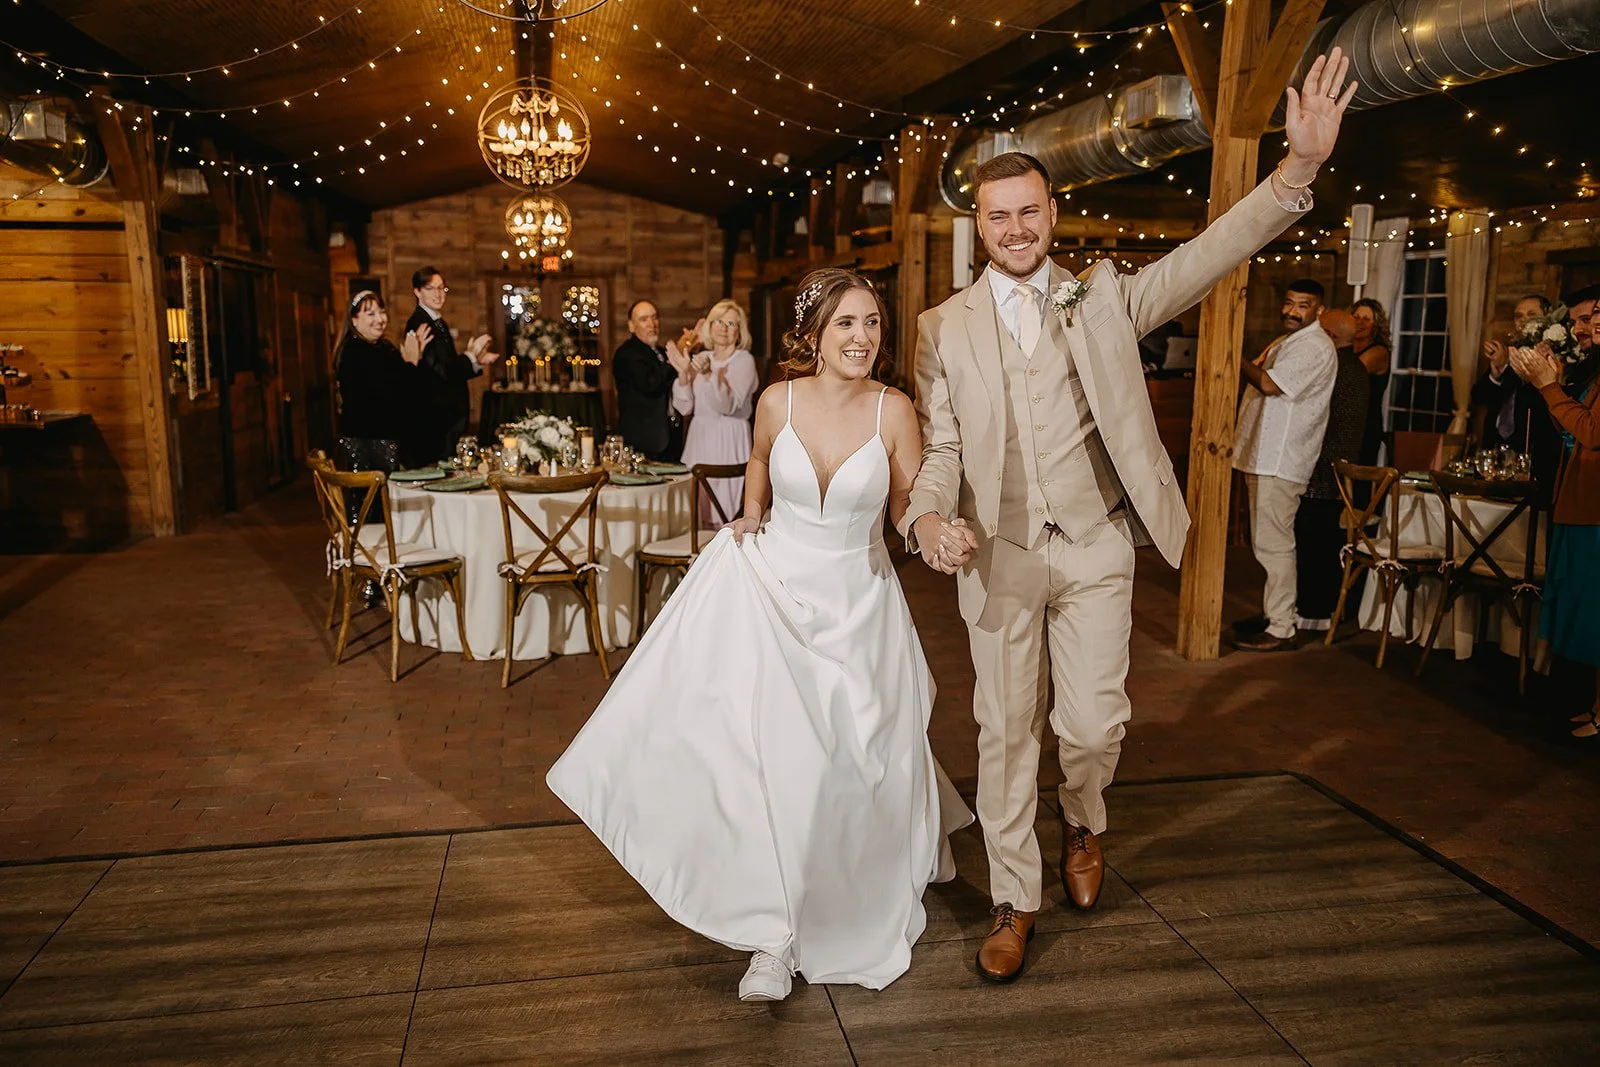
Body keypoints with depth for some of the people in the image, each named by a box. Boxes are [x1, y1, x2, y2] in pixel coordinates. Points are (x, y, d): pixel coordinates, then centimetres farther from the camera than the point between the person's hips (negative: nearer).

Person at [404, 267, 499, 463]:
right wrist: (471, 355, -14)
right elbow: (438, 371, -20)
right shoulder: (418, 324, -12)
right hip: (436, 416, -9)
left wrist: (478, 362, 6)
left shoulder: (440, 323, 17)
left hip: (451, 415, 9)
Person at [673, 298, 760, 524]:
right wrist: (683, 374, -10)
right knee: (699, 510, 7)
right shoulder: (700, 358, 10)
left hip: (729, 439, -5)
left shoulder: (744, 360, -4)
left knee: (725, 512, -4)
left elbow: (728, 405, -19)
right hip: (699, 437, 5)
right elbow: (684, 408, 4)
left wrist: (708, 375, -31)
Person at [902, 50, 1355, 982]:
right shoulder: (945, 328, 3)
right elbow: (940, 447, 1)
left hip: (1095, 549, 0)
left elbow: (1206, 257, -9)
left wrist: (1299, 169, -22)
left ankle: (1086, 824, 40)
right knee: (1005, 730, 8)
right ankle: (1016, 903, 26)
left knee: (1094, 722, 4)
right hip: (997, 555, 0)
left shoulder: (1102, 299, 3)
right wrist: (929, 517, -19)